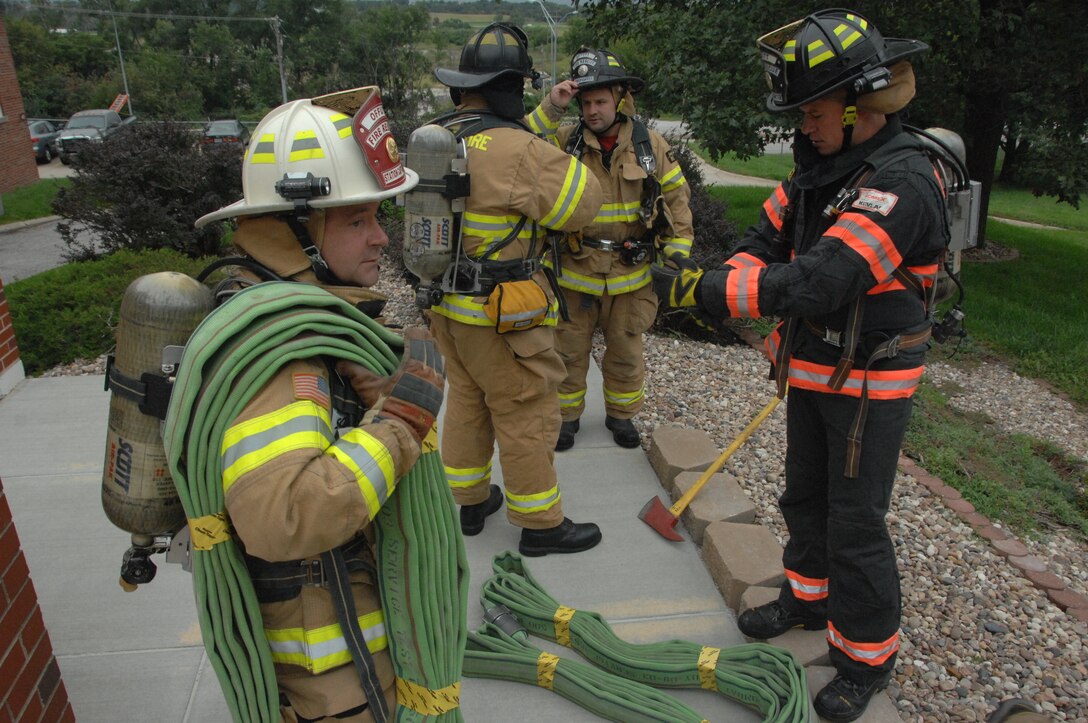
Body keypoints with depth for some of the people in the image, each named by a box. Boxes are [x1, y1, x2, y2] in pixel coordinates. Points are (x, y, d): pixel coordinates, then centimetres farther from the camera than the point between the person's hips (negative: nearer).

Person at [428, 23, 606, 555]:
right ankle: (540, 525, 19)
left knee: (467, 401, 21)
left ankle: (471, 501, 37)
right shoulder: (518, 150, -21)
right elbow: (583, 204, -15)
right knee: (527, 415, 4)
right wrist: (560, 157, 2)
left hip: (448, 304, 9)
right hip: (500, 313, -8)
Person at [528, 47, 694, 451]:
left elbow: (677, 199, 4)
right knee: (569, 351, 11)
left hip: (630, 275, 1)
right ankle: (567, 415, 31)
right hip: (575, 273, 0)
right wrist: (551, 109, -29)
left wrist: (678, 255, 0)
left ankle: (621, 414, 36)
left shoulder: (650, 145, -3)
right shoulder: (566, 140, -5)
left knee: (625, 353, 15)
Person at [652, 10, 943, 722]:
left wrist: (704, 289, -34)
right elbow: (767, 240, 3)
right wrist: (728, 277, -18)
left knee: (856, 523, 4)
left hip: (870, 381, -8)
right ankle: (809, 595, 45)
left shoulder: (902, 183, -25)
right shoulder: (821, 165, 1)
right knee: (805, 495, 22)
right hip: (812, 366, 8)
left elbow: (820, 282, -35)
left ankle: (869, 654, 26)